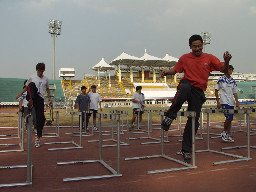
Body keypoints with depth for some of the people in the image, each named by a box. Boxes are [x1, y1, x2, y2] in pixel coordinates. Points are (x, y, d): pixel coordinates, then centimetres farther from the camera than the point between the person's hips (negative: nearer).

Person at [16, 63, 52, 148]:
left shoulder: (45, 79, 14)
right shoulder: (32, 78, 9)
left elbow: (47, 89, 23)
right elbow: (27, 87, 19)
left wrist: (49, 98, 11)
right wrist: (20, 94, 9)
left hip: (40, 98, 1)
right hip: (32, 96, -1)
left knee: (40, 118, -6)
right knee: (32, 84, -32)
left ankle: (38, 138, 6)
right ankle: (30, 102, -46)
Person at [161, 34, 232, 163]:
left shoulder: (209, 58, 8)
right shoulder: (185, 58, 9)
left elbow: (223, 70, 3)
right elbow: (175, 69, 13)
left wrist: (226, 61, -18)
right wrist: (167, 72, -9)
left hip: (199, 91, 1)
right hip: (187, 84, -1)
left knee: (193, 121, -2)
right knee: (185, 88, -42)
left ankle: (186, 150, 11)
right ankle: (170, 116, -27)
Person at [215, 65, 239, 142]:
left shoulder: (233, 81, 11)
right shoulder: (221, 79, -2)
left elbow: (235, 92, 14)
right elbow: (216, 90, 0)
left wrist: (237, 102, 4)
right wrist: (218, 102, -5)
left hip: (231, 103, 5)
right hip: (224, 102, -5)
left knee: (230, 119, 5)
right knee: (229, 118, -14)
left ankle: (228, 135, 14)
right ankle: (224, 132, 7)